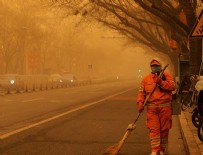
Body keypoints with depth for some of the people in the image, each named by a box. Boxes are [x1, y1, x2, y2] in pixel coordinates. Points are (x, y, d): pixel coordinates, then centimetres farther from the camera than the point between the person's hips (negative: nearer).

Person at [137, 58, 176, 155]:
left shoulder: (166, 75, 6)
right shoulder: (146, 79, 10)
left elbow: (173, 86, -7)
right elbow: (141, 92, 8)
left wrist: (161, 82, -17)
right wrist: (140, 103, -7)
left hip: (165, 107, 0)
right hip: (151, 108, 1)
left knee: (164, 129, 5)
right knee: (154, 129, -7)